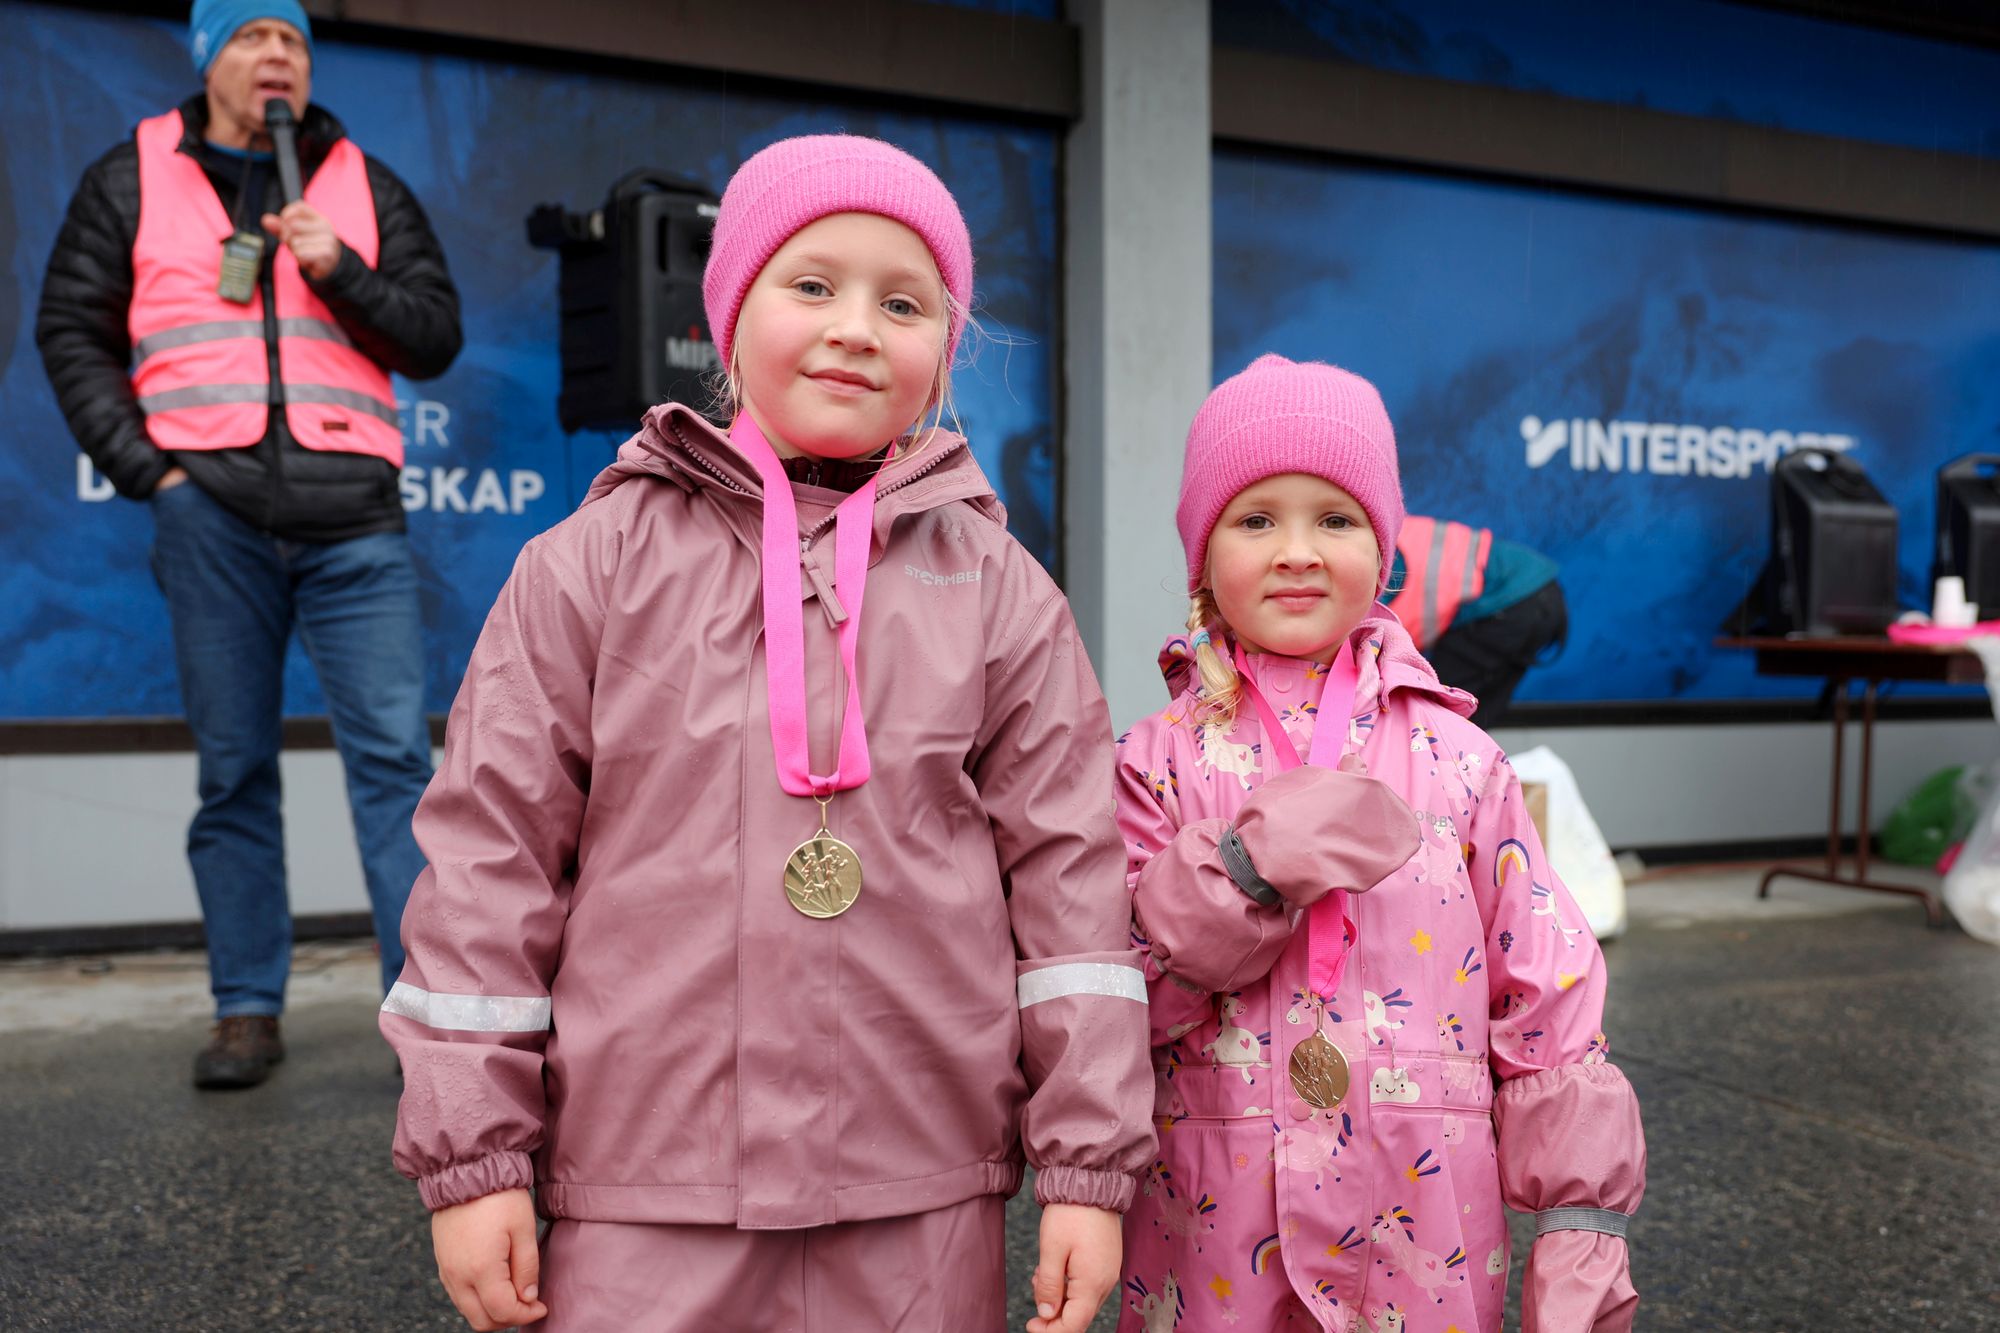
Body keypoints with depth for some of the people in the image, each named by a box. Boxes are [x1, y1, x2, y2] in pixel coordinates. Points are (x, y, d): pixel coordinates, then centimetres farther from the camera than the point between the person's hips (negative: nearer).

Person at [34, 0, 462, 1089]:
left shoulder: (366, 189, 16)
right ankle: (247, 1010, 13)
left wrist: (339, 271, -6)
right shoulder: (131, 180, 15)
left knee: (393, 753, -7)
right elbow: (72, 332, 11)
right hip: (211, 514, 0)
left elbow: (435, 338, 11)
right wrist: (144, 466, -1)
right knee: (233, 768, 5)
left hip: (352, 515, 0)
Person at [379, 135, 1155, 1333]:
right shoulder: (593, 566, 0)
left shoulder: (999, 591, 3)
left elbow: (1070, 875, 2)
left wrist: (1087, 1169, 0)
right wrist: (471, 1159, -1)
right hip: (639, 1199, 0)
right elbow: (491, 852, 1)